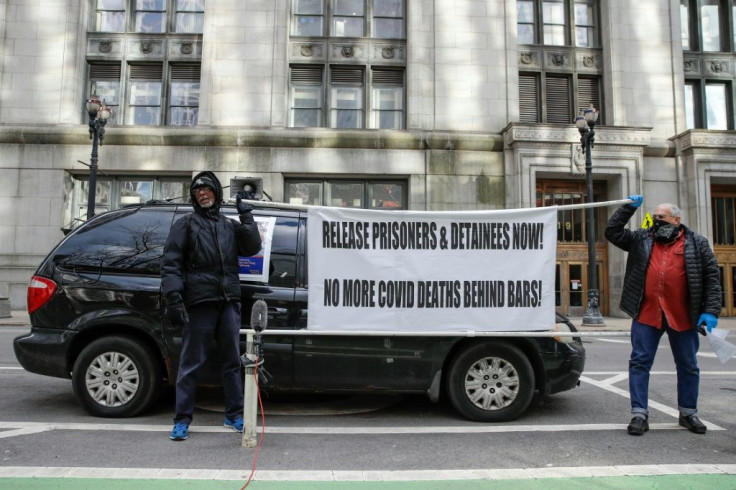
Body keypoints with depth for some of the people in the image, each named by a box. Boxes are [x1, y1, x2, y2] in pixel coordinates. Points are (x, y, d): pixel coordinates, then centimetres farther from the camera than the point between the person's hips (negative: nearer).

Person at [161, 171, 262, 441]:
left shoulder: (230, 225, 17)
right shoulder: (185, 224, 4)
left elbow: (252, 247, 4)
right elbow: (170, 264, -4)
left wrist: (246, 214, 1)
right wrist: (174, 299, -15)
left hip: (228, 302, 4)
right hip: (198, 304, -4)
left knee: (232, 361, 11)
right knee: (191, 363, 0)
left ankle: (234, 415, 22)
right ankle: (182, 419, 11)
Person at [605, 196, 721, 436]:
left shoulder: (697, 243, 5)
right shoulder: (642, 239, 11)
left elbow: (711, 278, 2)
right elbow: (612, 232, 9)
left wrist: (711, 311, -6)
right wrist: (628, 207, 3)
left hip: (683, 316, 0)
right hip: (646, 315, 1)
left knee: (688, 366, 12)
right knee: (639, 362, -1)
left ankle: (688, 413, 29)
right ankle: (639, 414, 6)